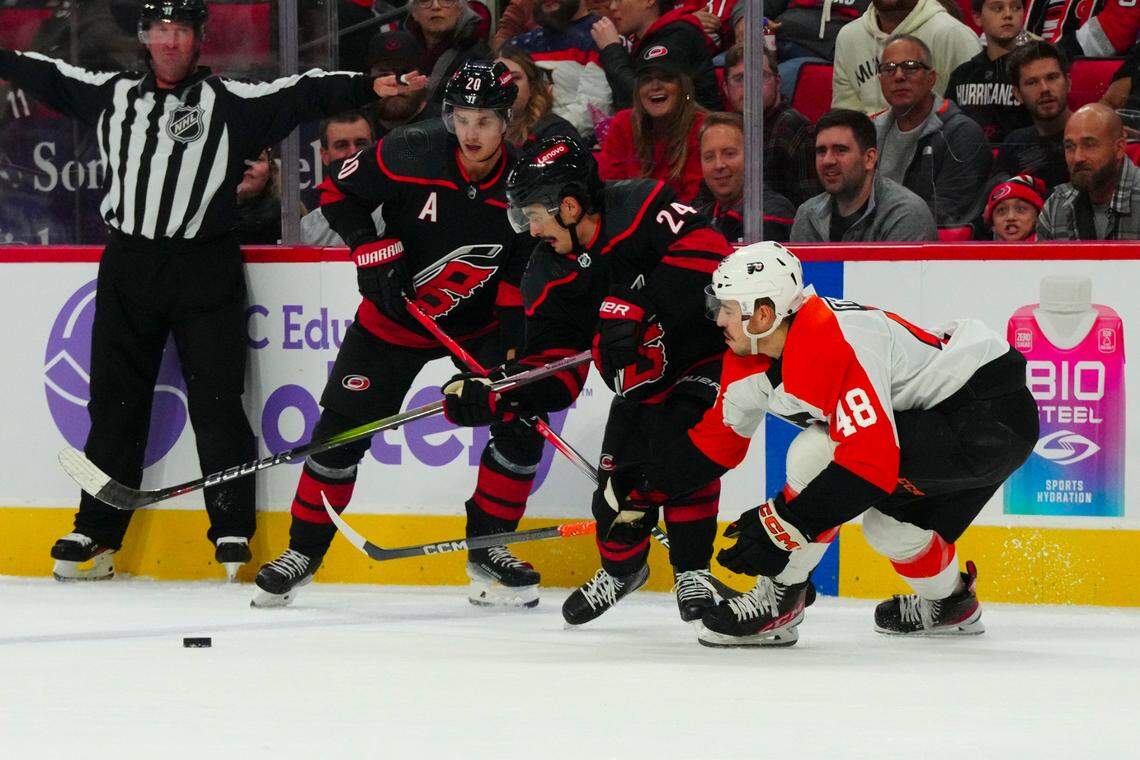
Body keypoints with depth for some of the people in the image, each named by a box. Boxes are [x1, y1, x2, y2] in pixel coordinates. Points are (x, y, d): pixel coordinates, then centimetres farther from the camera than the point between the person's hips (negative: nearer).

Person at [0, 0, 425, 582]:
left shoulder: (231, 103, -3)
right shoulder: (112, 96, 10)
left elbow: (305, 95, -12)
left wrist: (367, 86, -25)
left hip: (205, 269, -4)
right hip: (128, 266, 4)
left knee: (215, 401, -5)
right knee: (114, 402, 8)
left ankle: (233, 531, 2)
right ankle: (97, 532, 15)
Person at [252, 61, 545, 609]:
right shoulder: (411, 155, -22)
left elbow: (526, 278, -12)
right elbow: (338, 191, -7)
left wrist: (514, 353, -22)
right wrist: (375, 254, -16)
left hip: (480, 323, 1)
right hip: (395, 316, -1)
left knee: (524, 423, -11)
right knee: (343, 427, -4)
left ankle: (487, 548, 7)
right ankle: (303, 552, 12)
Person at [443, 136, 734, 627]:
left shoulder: (640, 208, -23)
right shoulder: (550, 277, -5)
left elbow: (706, 251, -36)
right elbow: (553, 371, -7)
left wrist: (639, 304, -41)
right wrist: (496, 395, -25)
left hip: (707, 352, -6)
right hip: (642, 379, 6)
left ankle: (693, 573, -8)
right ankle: (621, 567, 29)